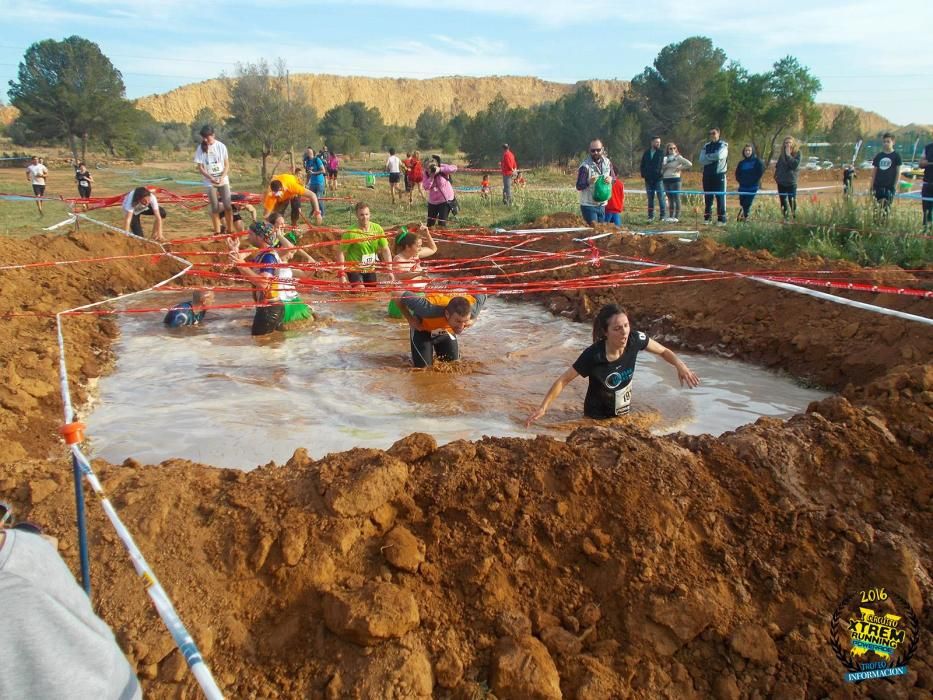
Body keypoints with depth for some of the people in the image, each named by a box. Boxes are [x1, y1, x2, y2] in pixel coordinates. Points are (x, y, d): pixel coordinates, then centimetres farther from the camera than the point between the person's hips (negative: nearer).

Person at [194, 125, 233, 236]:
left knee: (227, 206, -6)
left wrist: (222, 177, -15)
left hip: (223, 180, 0)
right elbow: (200, 167, -3)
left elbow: (227, 164, 0)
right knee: (215, 208, 1)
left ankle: (230, 230, 5)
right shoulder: (200, 148, -3)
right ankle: (217, 232, 9)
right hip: (210, 182, 0)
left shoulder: (221, 146, -3)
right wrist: (211, 178, -18)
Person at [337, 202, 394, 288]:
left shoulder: (377, 229, -7)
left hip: (370, 269, 5)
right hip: (354, 269, -5)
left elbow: (385, 250, 0)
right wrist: (342, 274, -20)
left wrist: (390, 270, -5)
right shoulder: (351, 232, -19)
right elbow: (341, 252, -15)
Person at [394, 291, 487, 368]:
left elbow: (481, 295, -11)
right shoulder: (430, 309, -48)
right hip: (422, 329, -3)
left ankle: (436, 353, 37)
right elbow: (399, 298, -36)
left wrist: (472, 320, -17)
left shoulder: (473, 307, -36)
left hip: (447, 330, 3)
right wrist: (411, 320, -27)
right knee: (423, 366, -10)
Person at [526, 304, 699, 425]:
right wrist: (543, 408, -28)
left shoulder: (636, 340, -22)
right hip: (597, 417, -4)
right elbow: (563, 381, -23)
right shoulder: (593, 355, -32)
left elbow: (663, 351, -3)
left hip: (623, 414, 4)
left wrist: (680, 365, -22)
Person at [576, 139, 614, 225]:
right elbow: (579, 186, -15)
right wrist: (588, 182, -35)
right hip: (589, 205, -6)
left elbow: (613, 178, 14)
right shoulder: (585, 166, -15)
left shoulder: (607, 162, 2)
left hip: (602, 205, 6)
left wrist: (611, 178, -10)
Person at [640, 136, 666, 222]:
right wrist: (643, 175, 3)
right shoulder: (646, 152, 9)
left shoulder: (661, 153, -1)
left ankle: (663, 215, 3)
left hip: (658, 179, -3)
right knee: (650, 198, 9)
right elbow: (642, 164, 13)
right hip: (648, 179, 3)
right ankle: (651, 216, 15)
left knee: (661, 197, -3)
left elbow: (662, 165, -7)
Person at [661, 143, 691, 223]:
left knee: (676, 198, -7)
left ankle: (676, 217, -7)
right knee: (670, 198, 8)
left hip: (675, 179, -6)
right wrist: (663, 168, -2)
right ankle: (670, 216, 12)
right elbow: (661, 169, 18)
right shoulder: (665, 158, 15)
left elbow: (689, 164, -8)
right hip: (666, 179, 6)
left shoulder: (678, 157, -1)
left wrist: (680, 168, -8)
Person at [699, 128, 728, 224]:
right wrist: (714, 157, -10)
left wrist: (708, 157, -4)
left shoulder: (723, 145, 1)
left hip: (719, 174, -4)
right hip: (707, 175, 4)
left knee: (720, 197, -4)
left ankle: (721, 219, -2)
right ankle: (707, 218, 13)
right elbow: (701, 160, 0)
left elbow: (719, 155, -18)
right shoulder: (706, 146, 13)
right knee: (707, 198, 6)